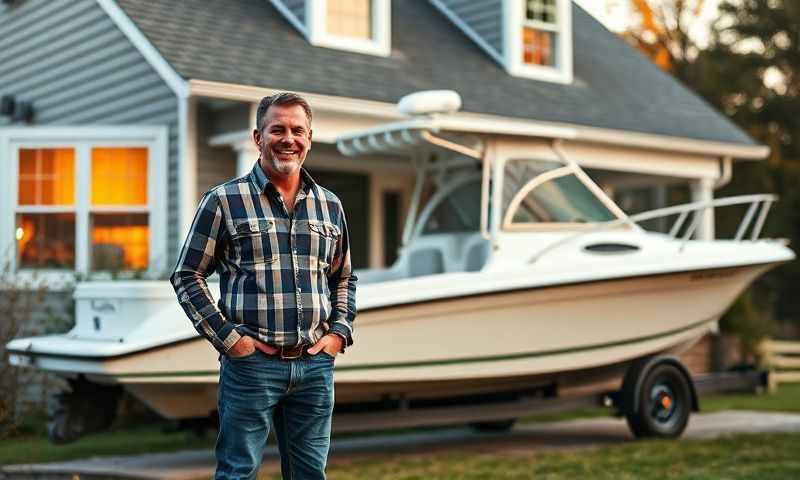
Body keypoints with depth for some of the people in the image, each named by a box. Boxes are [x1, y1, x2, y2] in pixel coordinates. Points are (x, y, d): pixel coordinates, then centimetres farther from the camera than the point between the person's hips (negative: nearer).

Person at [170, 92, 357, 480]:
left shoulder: (330, 206, 12)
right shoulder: (223, 201, -2)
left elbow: (345, 279, 22)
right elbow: (187, 277, -1)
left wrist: (339, 332, 7)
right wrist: (227, 338, -9)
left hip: (315, 364, 4)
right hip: (251, 363, -4)